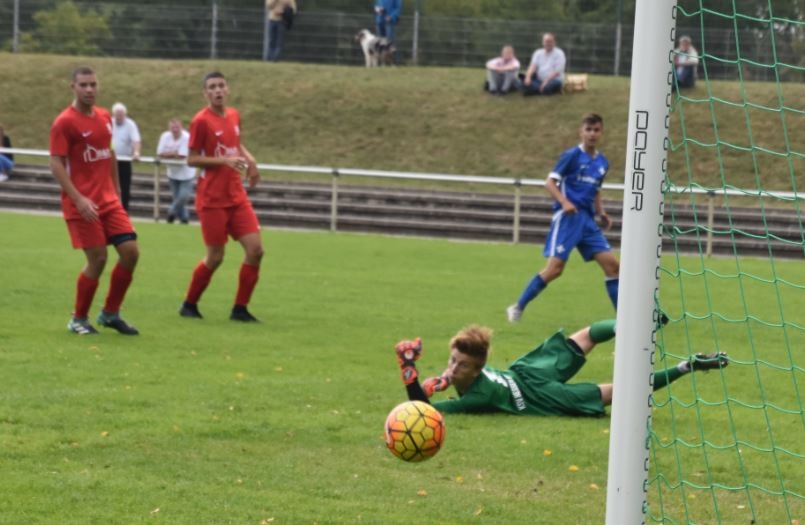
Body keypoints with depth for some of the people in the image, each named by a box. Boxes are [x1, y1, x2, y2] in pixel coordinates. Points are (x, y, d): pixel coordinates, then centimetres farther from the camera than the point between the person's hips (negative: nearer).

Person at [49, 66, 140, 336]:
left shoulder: (104, 117, 10)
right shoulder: (64, 122, -11)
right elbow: (56, 164, -15)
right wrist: (79, 200, -23)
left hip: (109, 201, 7)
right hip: (82, 203, -6)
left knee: (130, 252, -2)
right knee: (97, 259, -8)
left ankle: (110, 313, 14)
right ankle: (78, 319, 10)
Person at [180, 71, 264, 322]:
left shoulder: (234, 115, 8)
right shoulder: (201, 121, -11)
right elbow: (191, 159, -11)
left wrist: (248, 159, 3)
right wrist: (225, 160, -21)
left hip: (236, 196, 6)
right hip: (212, 199, -6)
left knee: (255, 250, -4)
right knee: (215, 257, -2)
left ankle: (240, 309, 6)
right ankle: (189, 304, 19)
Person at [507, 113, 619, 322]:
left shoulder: (602, 163, 15)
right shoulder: (572, 155, -4)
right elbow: (550, 182, -6)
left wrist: (602, 213, 11)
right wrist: (564, 202, -22)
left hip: (588, 220, 6)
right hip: (567, 217, -6)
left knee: (611, 264, -2)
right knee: (555, 268, -13)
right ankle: (517, 308, -2)